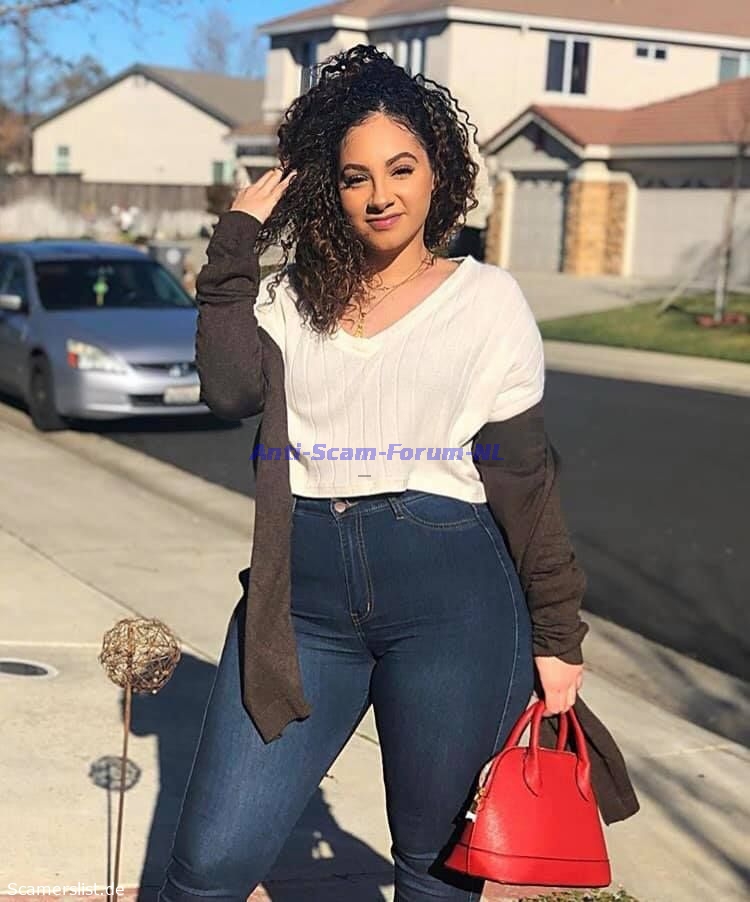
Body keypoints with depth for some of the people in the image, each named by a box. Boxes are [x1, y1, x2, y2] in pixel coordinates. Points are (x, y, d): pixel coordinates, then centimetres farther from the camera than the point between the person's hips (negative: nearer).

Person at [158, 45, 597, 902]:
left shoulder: (486, 297, 5)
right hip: (303, 597, 2)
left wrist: (558, 631, 4)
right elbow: (230, 388, -8)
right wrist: (237, 241, -2)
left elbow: (525, 473, 5)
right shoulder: (291, 298, 12)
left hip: (450, 595, -2)